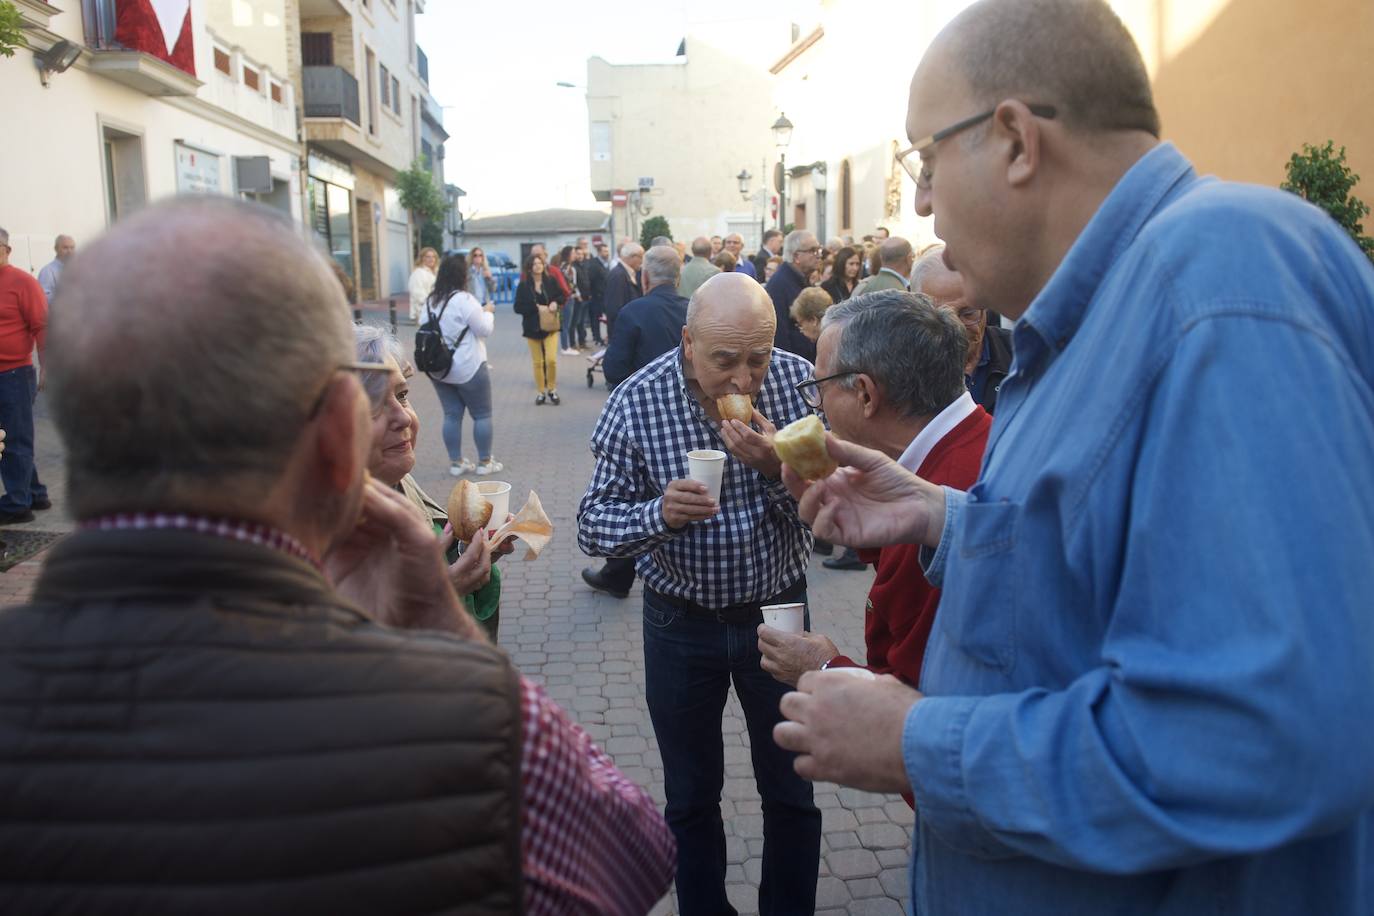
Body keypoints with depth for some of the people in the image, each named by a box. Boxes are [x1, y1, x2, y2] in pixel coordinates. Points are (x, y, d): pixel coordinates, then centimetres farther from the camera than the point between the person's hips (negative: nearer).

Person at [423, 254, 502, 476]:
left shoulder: (431, 301, 5)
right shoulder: (464, 299, -17)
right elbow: (485, 329, -13)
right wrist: (488, 312, 6)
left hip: (438, 367, 7)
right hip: (468, 368, -7)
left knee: (452, 415, 11)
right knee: (482, 415, 6)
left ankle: (456, 462, 14)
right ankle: (484, 462, 11)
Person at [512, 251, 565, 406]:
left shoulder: (550, 282, -1)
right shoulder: (523, 286, -5)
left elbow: (561, 296, 12)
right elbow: (518, 307, -7)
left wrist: (555, 303, -10)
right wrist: (537, 308, -17)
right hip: (533, 328, 0)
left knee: (551, 359, -11)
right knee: (537, 362, 5)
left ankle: (552, 390, 8)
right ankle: (541, 392, 18)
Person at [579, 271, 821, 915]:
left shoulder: (799, 382, -13)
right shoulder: (637, 402, -17)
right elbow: (593, 526, -14)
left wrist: (778, 469, -29)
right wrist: (658, 515, -33)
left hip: (776, 609, 1)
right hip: (682, 621, 0)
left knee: (792, 793, 15)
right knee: (692, 798, 17)